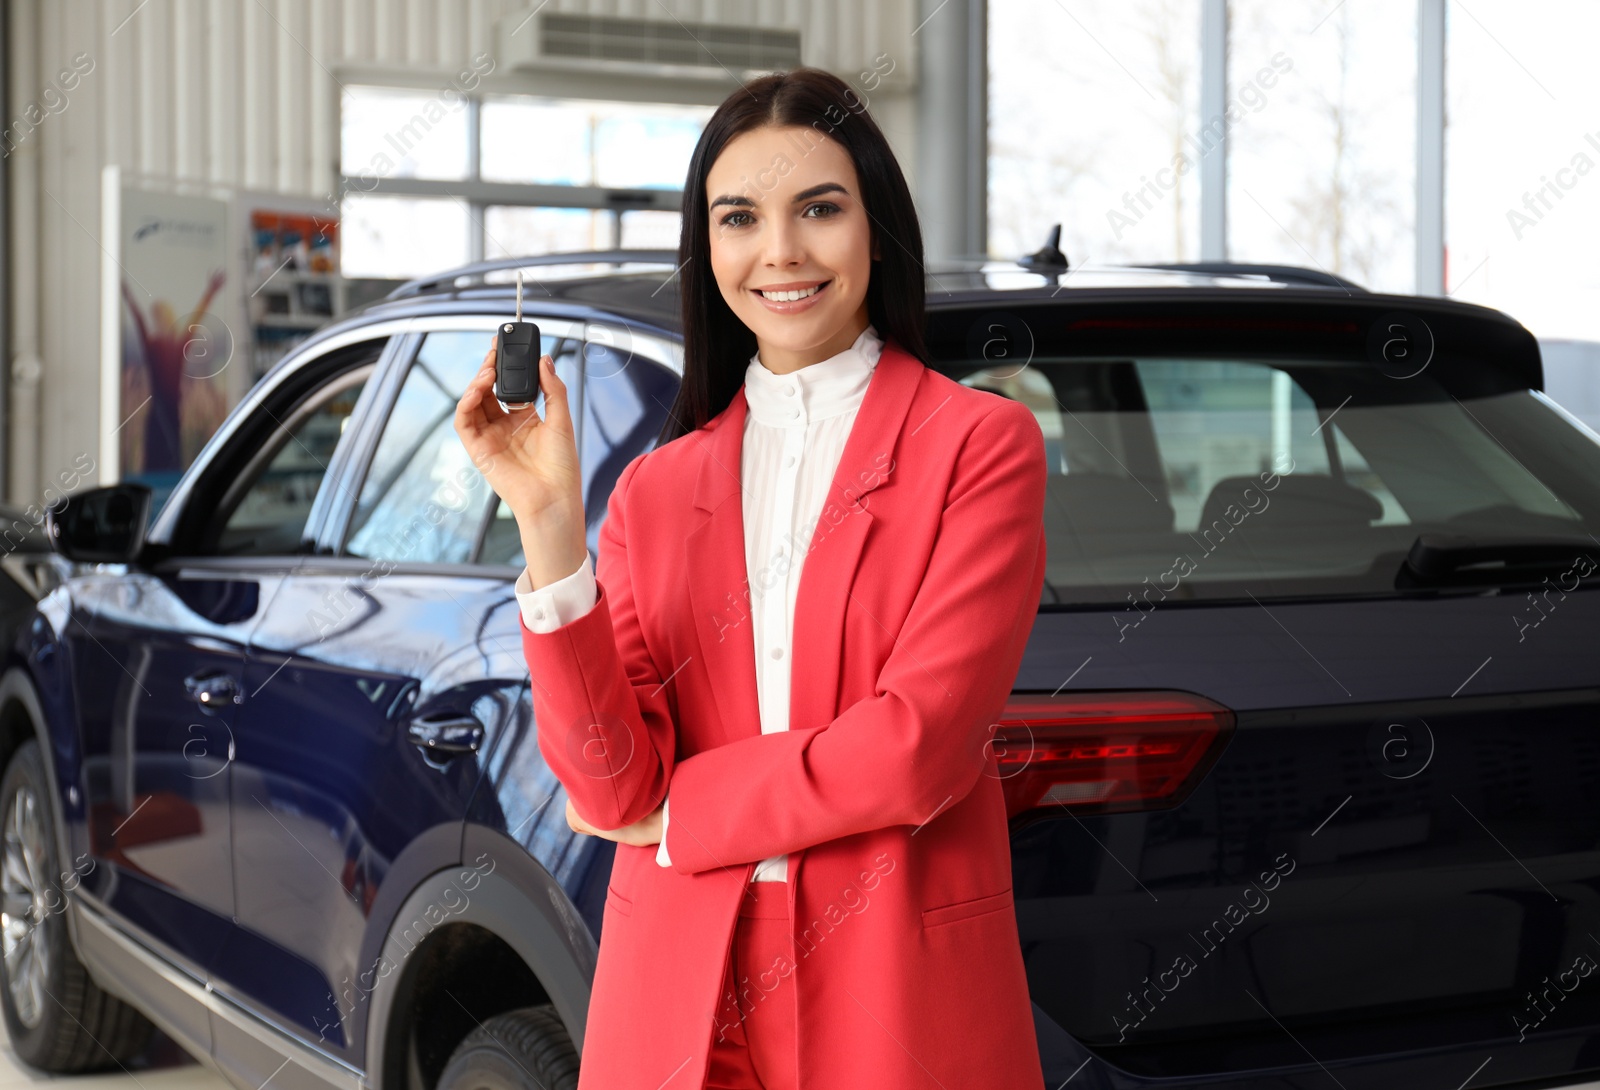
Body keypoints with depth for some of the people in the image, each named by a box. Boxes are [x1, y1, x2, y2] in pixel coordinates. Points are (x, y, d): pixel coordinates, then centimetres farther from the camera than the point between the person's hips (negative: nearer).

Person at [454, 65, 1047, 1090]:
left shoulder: (981, 442, -4)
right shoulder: (658, 486, 7)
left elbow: (919, 745, -14)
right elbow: (610, 788, -5)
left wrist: (677, 811, -4)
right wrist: (550, 524, -14)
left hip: (897, 1004, -3)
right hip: (677, 1007, 3)